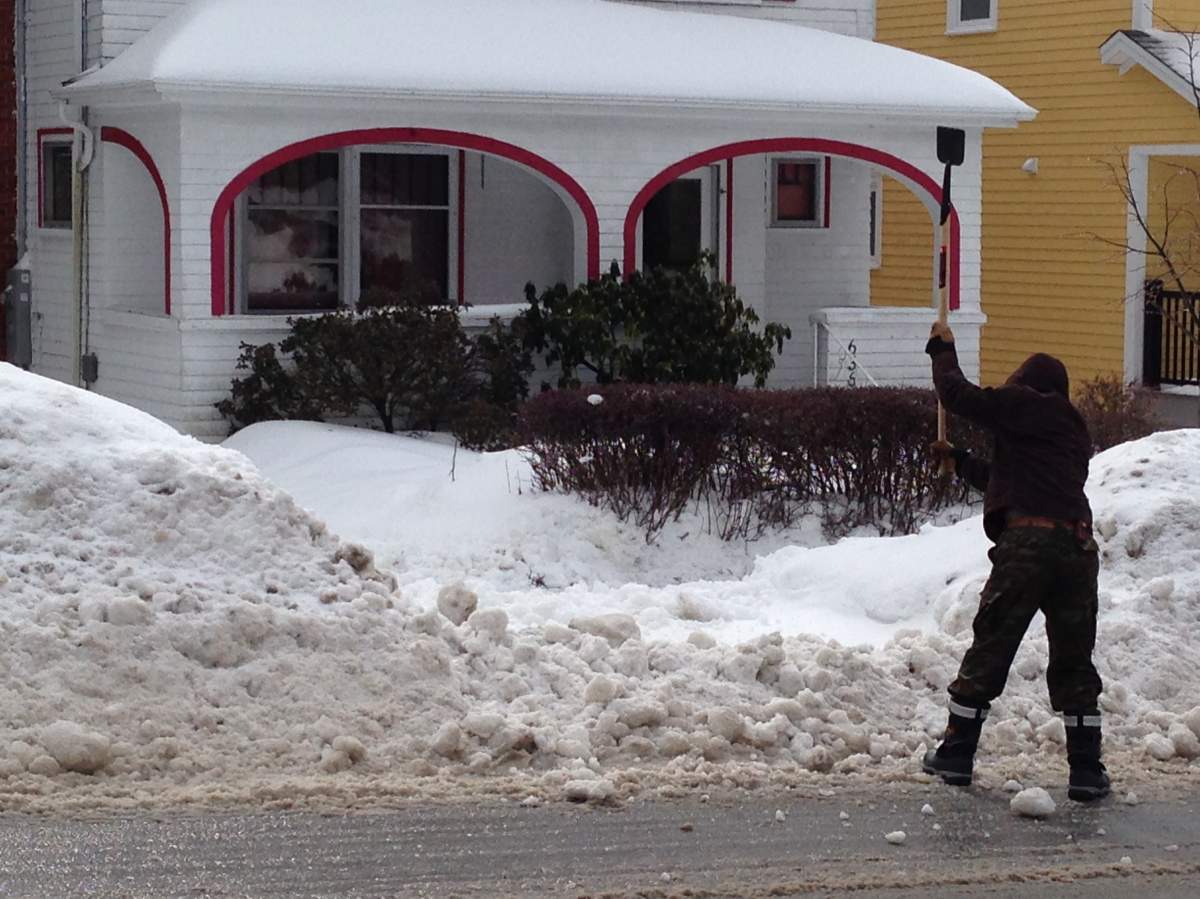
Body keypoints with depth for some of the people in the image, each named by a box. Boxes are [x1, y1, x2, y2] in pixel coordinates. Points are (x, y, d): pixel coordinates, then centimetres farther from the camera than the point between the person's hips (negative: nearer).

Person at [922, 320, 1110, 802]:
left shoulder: (1026, 407, 4)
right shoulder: (1075, 432, 28)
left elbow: (959, 395, 2)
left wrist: (942, 349, 18)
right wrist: (959, 460, 44)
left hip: (1027, 541, -6)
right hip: (1078, 545, 6)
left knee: (989, 650, 5)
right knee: (1073, 662, 11)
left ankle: (956, 754, 12)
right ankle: (1087, 770, 6)